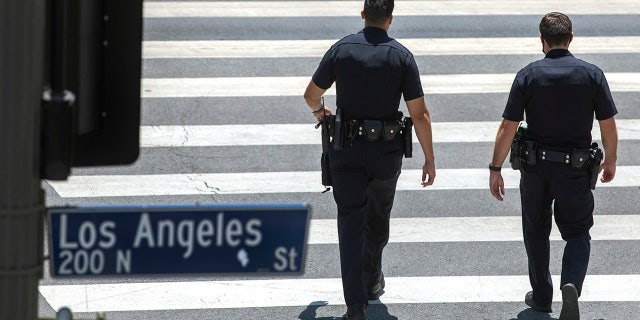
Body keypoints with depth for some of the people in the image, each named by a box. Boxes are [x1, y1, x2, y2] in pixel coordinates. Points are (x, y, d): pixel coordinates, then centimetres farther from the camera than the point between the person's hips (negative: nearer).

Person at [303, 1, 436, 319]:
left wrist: (319, 110, 31)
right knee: (378, 218, 23)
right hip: (386, 151, 1)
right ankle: (372, 281, 40)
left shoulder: (342, 49, -5)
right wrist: (429, 159, 0)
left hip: (347, 149, -1)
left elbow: (311, 94, 7)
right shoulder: (401, 56, -7)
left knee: (351, 222, -2)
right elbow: (419, 114, -8)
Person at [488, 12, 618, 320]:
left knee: (537, 231, 19)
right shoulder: (592, 74, -8)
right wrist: (610, 161, 13)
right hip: (576, 169, 0)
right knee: (577, 232, 11)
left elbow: (507, 128, -10)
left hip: (535, 167, 0)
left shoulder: (528, 75, -9)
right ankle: (572, 284, -15)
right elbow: (608, 126, -4)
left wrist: (495, 169, -1)